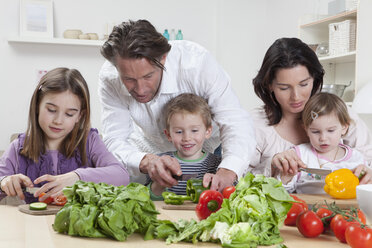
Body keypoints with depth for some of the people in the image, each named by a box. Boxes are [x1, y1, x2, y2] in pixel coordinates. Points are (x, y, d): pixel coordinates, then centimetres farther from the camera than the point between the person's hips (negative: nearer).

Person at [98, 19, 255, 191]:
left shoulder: (197, 61, -35)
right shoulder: (109, 78, -27)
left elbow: (236, 122, -37)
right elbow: (114, 141, -28)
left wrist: (227, 172, -58)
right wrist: (146, 162, -52)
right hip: (148, 150, 1)